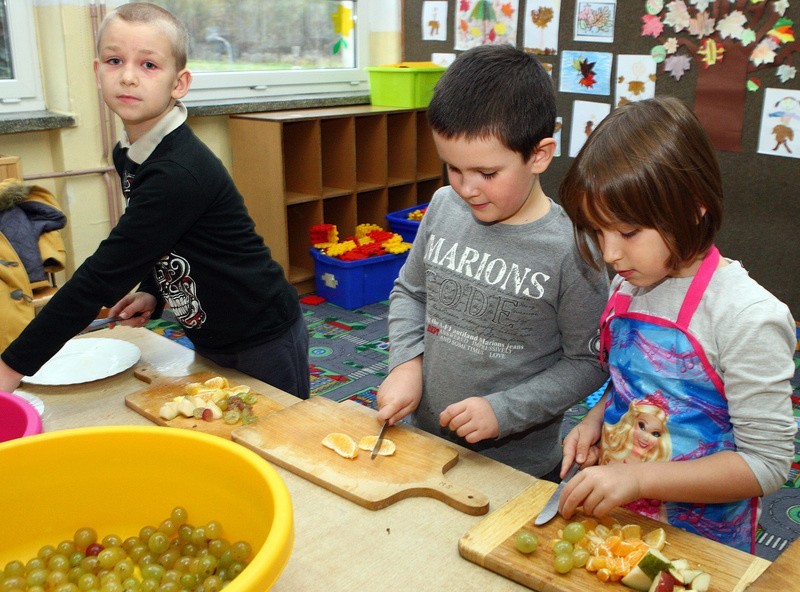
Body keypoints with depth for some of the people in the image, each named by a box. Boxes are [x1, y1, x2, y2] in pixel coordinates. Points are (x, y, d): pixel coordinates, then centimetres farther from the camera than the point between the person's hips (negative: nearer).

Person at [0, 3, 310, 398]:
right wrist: (153, 295, -5)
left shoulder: (180, 173, -28)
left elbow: (104, 275, -28)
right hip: (211, 340, 8)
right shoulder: (128, 155, -1)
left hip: (263, 342, -8)